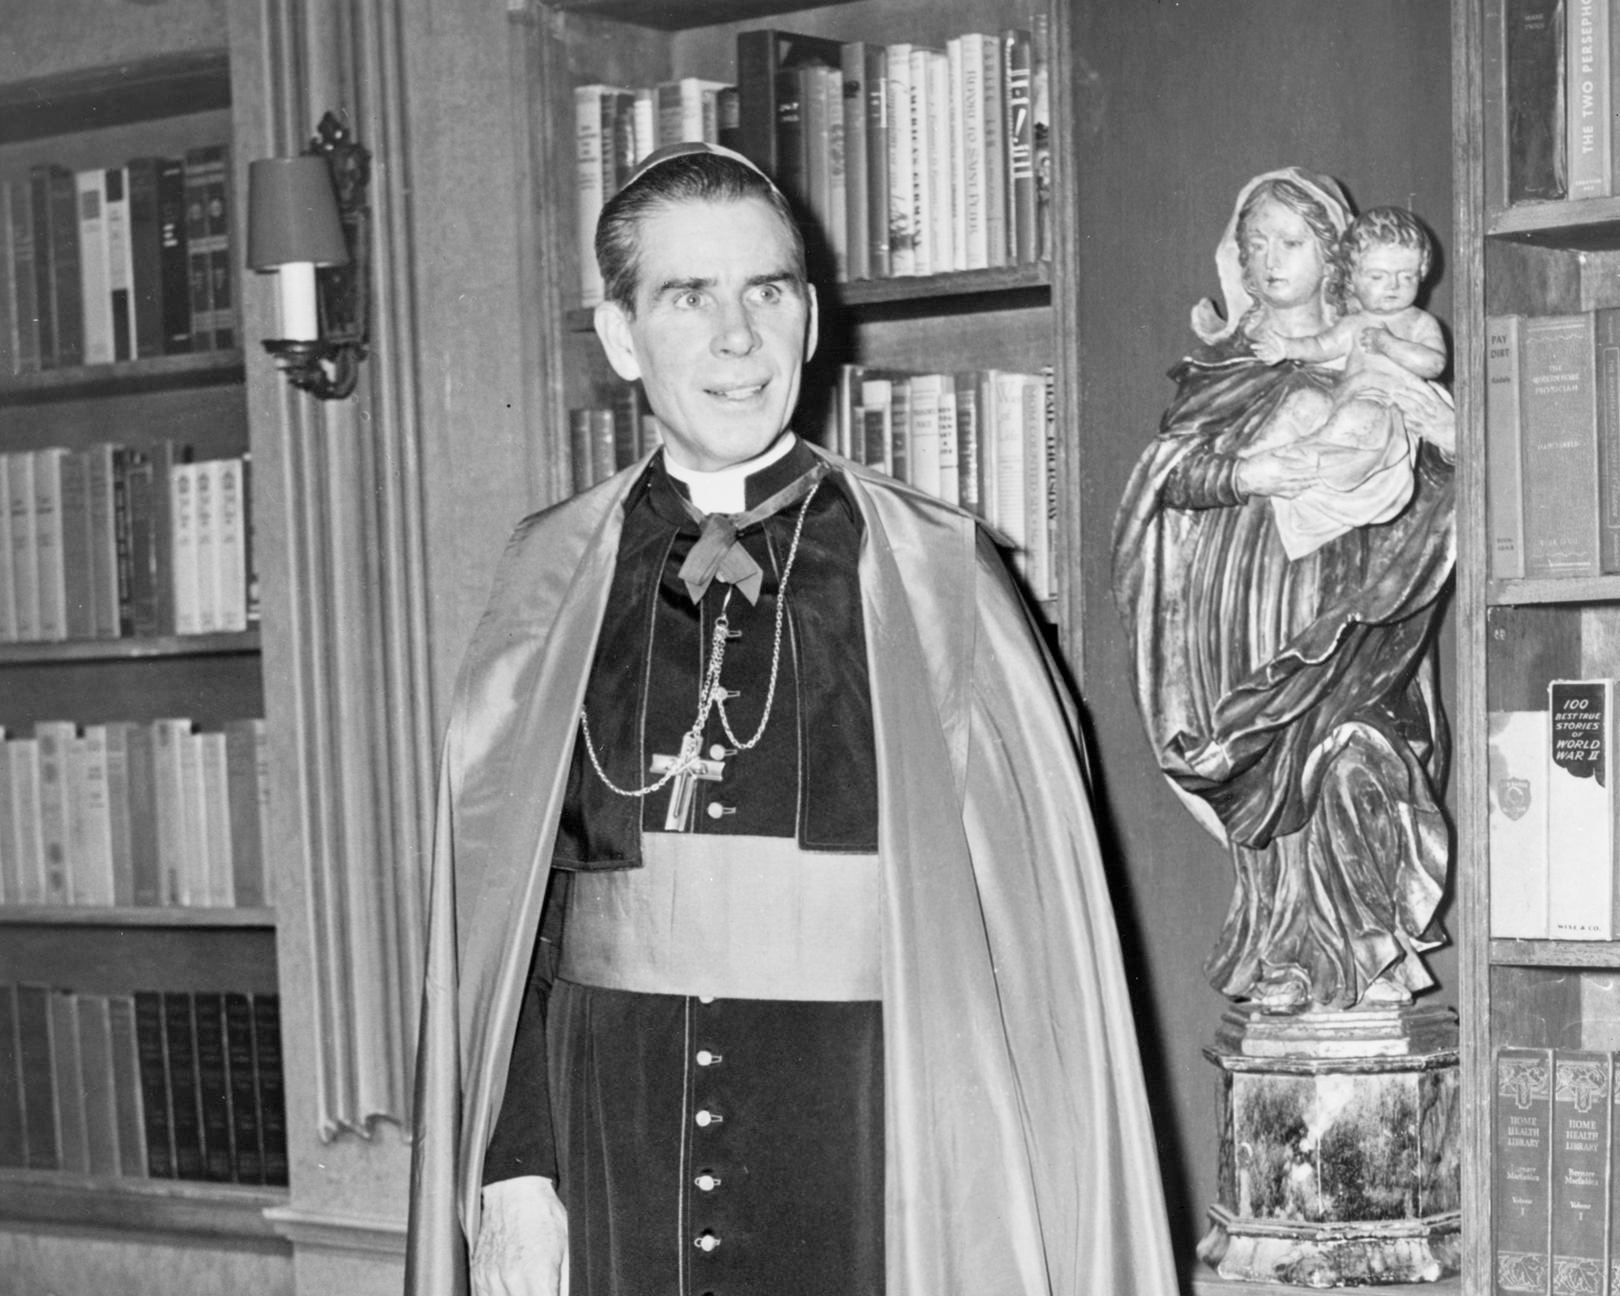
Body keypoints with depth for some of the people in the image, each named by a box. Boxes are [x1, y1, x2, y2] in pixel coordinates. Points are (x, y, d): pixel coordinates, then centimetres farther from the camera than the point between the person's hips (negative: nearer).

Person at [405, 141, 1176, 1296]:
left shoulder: (931, 575, -1)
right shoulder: (558, 581, 4)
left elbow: (1021, 907, -4)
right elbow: (503, 895, 3)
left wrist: (988, 1183, -10)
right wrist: (513, 1164, -3)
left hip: (865, 1125, -1)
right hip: (615, 1132, 2)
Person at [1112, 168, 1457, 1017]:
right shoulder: (1219, 366, 14)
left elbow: (1434, 492, 8)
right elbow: (1170, 465, 2)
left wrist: (1437, 433, -14)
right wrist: (1241, 475, -16)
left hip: (1346, 601, -1)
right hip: (1243, 597, 1)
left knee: (1350, 756, -14)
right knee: (1271, 781, -5)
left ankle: (1371, 956, -5)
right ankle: (1283, 966, -1)